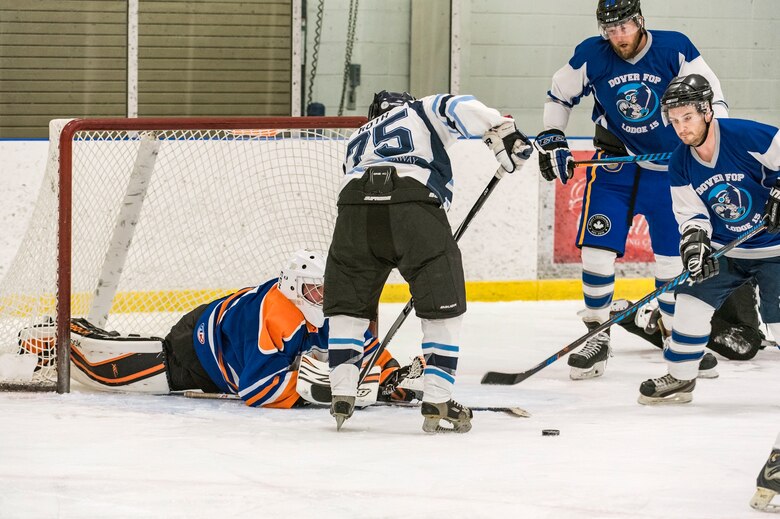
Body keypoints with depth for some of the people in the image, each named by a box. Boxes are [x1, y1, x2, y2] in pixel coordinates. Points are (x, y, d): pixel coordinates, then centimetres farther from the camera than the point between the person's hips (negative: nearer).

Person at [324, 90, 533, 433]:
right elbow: (459, 109, 6)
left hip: (356, 203, 4)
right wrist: (504, 134, -2)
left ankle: (342, 396, 16)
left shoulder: (358, 139, 41)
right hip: (414, 203, -4)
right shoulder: (423, 111, 29)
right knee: (443, 305, 8)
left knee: (347, 302, 21)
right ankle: (437, 404, 4)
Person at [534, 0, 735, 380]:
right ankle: (597, 337, 2)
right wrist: (552, 140, 0)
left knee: (675, 257, 2)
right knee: (596, 247, -9)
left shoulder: (675, 50, -14)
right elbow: (559, 95, 7)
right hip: (614, 161, 1)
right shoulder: (591, 57, -10)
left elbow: (711, 98, -7)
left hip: (669, 168, -1)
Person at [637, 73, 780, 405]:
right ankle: (680, 378, 11)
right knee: (692, 298, -2)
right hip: (724, 248, 6)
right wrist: (695, 240, -21)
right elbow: (691, 213, -1)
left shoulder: (746, 136, -23)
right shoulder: (680, 164, -5)